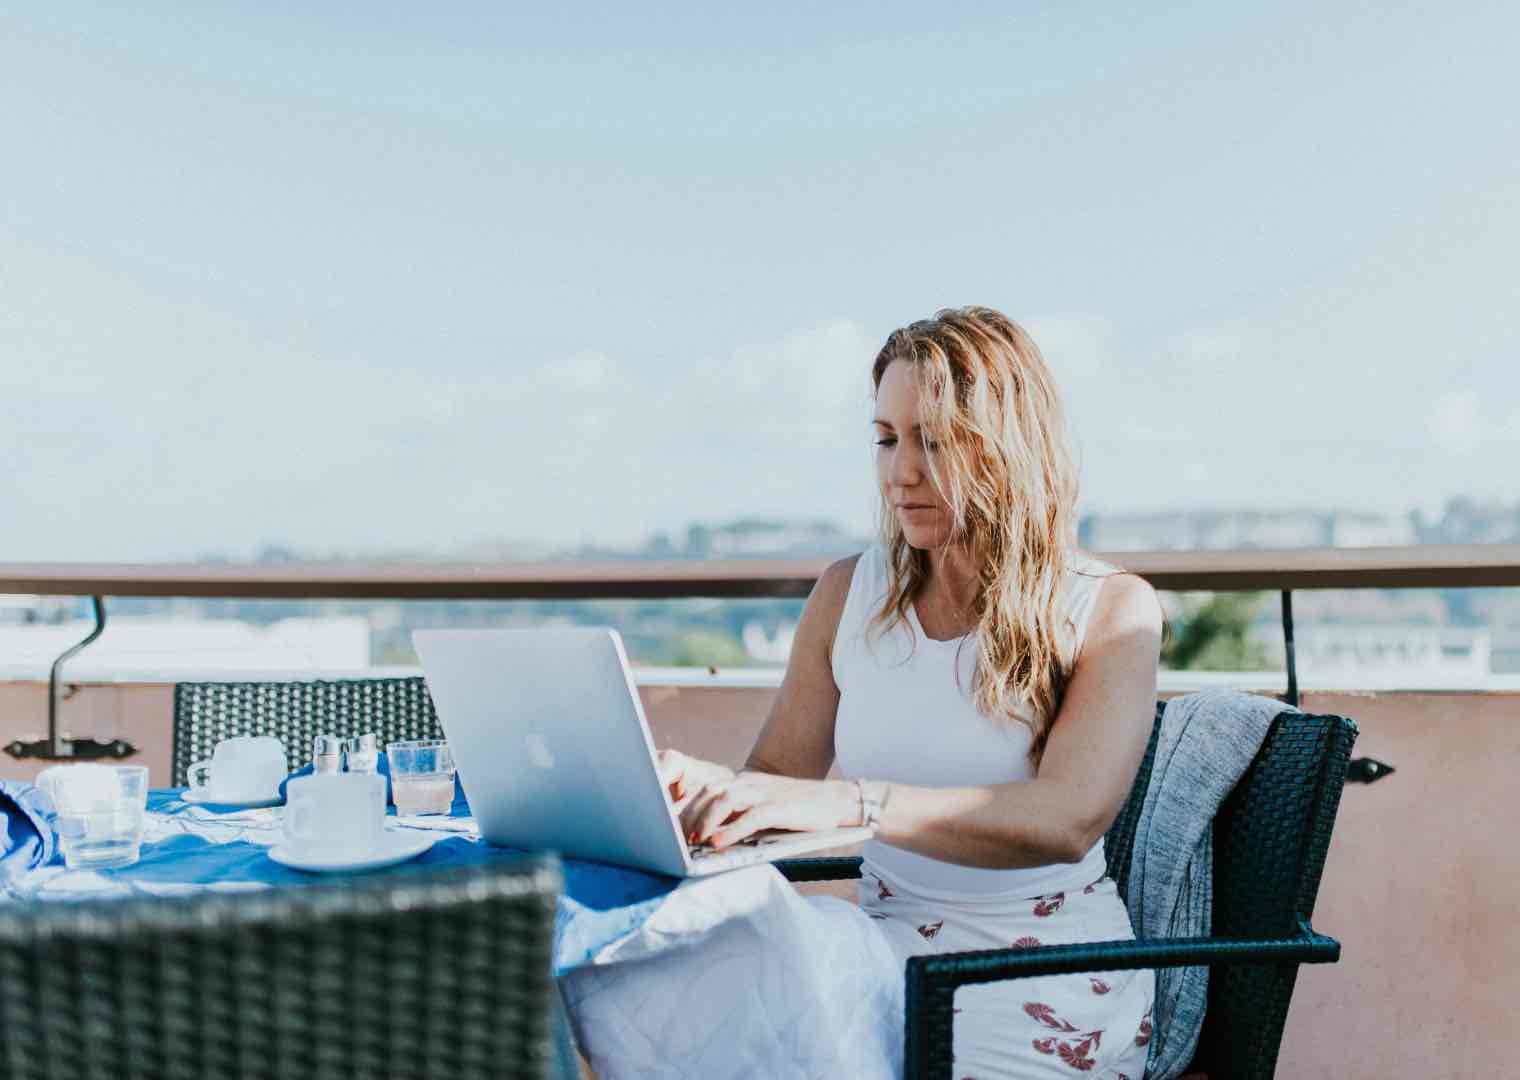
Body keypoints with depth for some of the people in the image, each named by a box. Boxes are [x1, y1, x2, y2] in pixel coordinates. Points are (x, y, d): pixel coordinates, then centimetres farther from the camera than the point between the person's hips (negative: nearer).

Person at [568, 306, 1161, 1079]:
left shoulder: (1110, 610, -5)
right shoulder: (849, 594, 8)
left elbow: (1069, 819, -21)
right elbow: (776, 777, 6)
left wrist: (848, 802, -34)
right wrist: (708, 786, -19)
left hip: (1039, 983, -3)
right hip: (888, 949, 4)